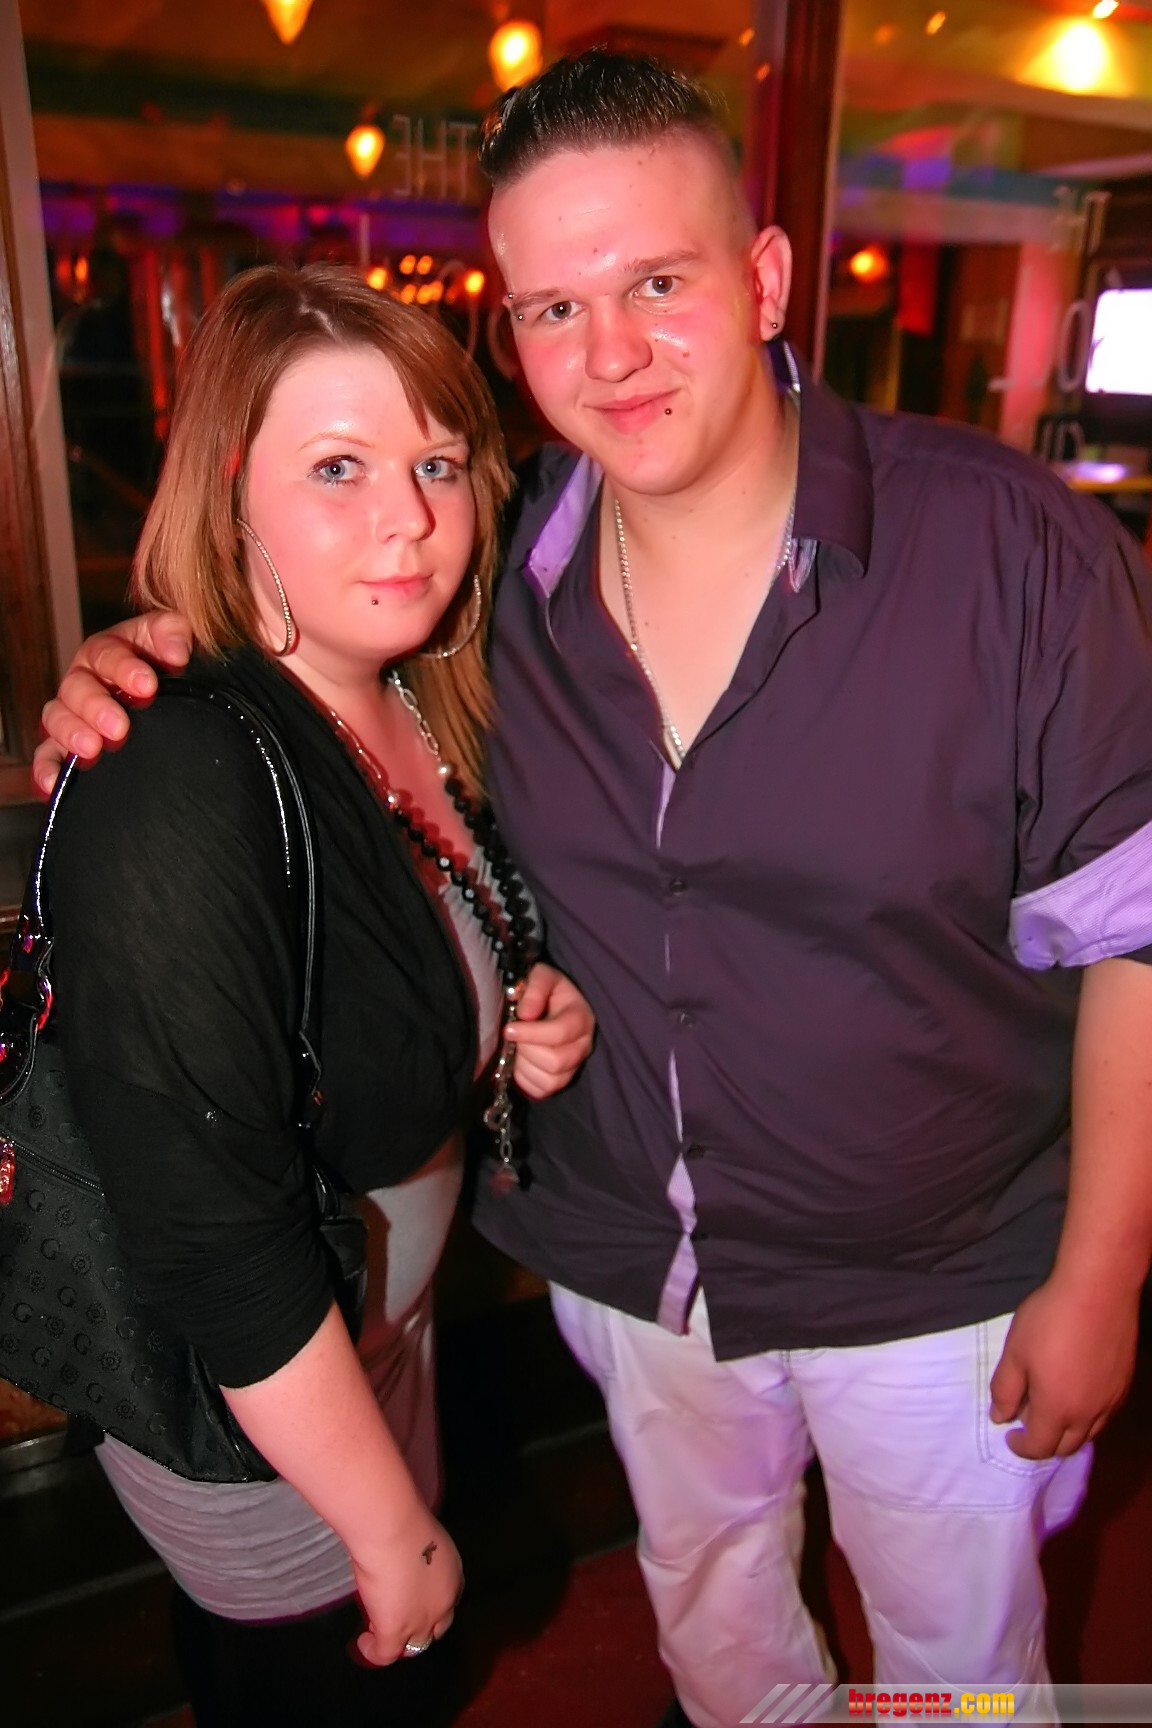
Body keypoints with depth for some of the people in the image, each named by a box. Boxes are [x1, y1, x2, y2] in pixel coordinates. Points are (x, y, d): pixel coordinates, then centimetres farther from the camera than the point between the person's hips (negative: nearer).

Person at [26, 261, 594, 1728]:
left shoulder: (415, 713, -6)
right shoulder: (180, 789, -32)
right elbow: (215, 1245, -29)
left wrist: (529, 1027, -11)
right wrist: (392, 1532, -17)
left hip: (379, 1310, 7)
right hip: (234, 1390, -7)